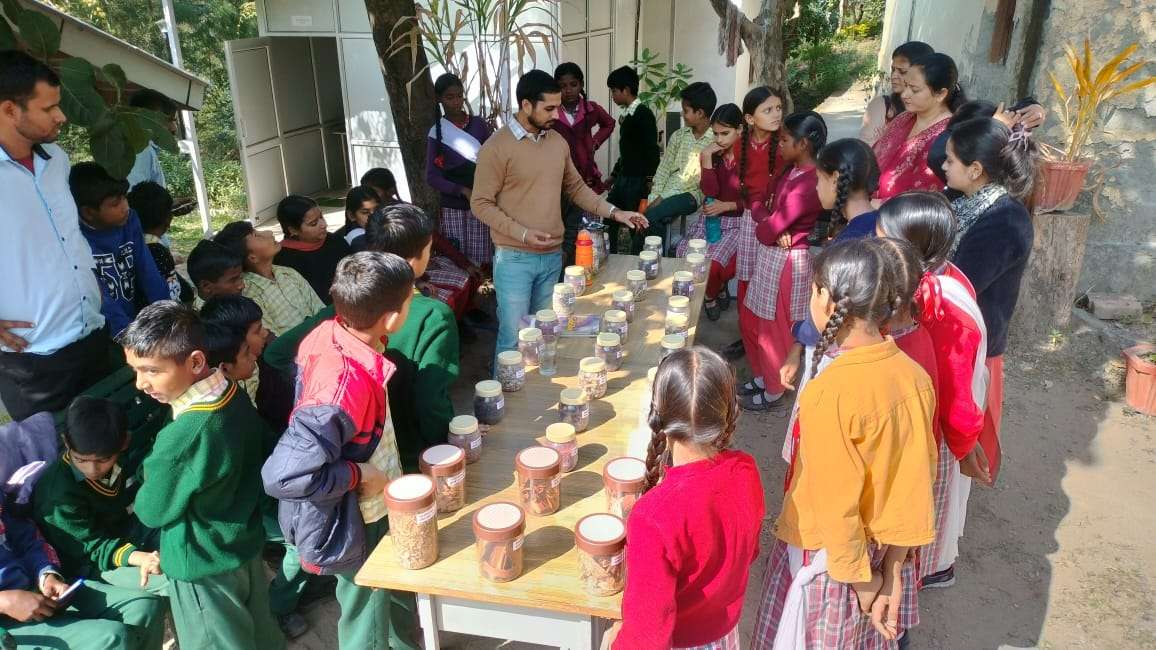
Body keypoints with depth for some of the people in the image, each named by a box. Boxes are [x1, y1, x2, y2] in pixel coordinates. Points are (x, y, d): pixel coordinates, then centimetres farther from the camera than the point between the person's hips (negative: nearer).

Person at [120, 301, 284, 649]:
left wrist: (138, 499, 4)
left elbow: (152, 511, -17)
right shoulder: (234, 395, -12)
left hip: (203, 566, -7)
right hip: (246, 545, 7)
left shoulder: (181, 437, -34)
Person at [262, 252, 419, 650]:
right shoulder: (346, 386, -39)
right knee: (368, 610, 19)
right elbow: (283, 475, -40)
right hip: (352, 521, -8)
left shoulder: (330, 333, -15)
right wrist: (358, 474, -26)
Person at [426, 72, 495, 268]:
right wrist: (463, 190, -15)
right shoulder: (437, 132, 2)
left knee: (482, 261, -4)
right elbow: (432, 176, -1)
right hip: (453, 207, -1)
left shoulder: (478, 124, 5)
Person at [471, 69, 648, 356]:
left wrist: (613, 212, 4)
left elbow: (575, 187, 16)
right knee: (514, 339, 0)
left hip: (552, 256, 6)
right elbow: (481, 203, -11)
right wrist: (523, 233, -20)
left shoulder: (558, 141, 7)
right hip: (515, 259, -5)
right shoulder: (497, 147, -12)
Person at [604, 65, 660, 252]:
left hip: (638, 181, -8)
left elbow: (652, 151, -16)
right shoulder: (625, 114, 12)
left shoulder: (644, 114, -12)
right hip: (622, 178, 9)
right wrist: (613, 175, 24)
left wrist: (649, 181, -17)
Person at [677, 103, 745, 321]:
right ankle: (719, 288, 9)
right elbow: (709, 191, -10)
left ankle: (711, 295, 10)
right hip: (709, 218, 5)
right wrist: (707, 160, -17)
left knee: (712, 262, -25)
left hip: (736, 222, -5)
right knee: (684, 254, -18)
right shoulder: (711, 154, 4)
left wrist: (727, 205, -14)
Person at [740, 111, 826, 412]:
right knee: (750, 322, 20)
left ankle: (774, 396, 25)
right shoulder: (791, 171, 4)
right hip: (771, 256, 9)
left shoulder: (810, 183, -25)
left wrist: (764, 227, -3)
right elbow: (760, 204, 8)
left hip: (787, 262, -9)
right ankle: (765, 378, 38)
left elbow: (767, 231, -24)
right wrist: (772, 223, -11)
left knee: (774, 330, 7)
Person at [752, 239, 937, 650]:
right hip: (883, 552, 6)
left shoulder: (830, 391, -30)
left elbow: (836, 504, -24)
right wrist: (893, 572, 3)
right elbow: (916, 480, -4)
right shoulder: (915, 375, -9)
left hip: (827, 555, -6)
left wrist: (862, 583, -10)